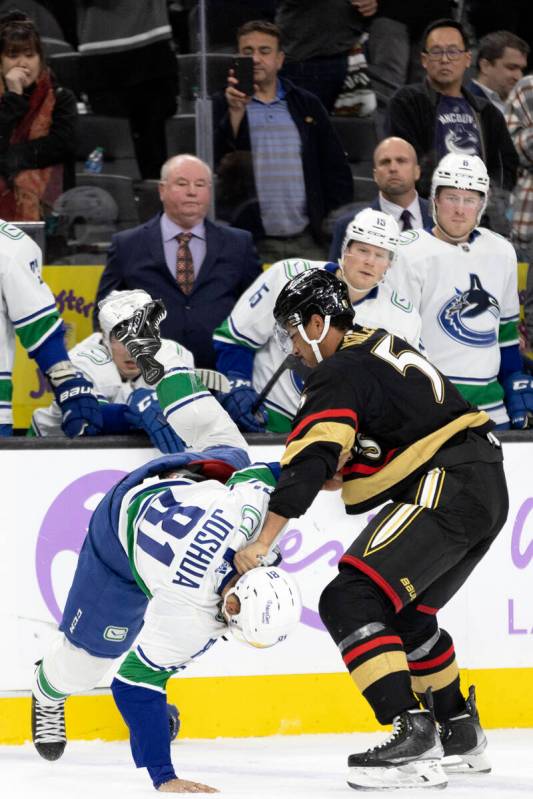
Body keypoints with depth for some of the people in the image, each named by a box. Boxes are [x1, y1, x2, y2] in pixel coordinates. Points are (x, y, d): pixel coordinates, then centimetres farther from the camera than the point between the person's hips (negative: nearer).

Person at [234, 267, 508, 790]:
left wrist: (262, 542, -23)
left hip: (447, 489, -10)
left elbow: (310, 459, -20)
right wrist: (336, 475, 18)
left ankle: (414, 736, -27)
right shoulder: (381, 347, 20)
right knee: (405, 610, 26)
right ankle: (461, 736, 33)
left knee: (350, 601, -16)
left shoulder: (339, 374, -9)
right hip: (487, 489, 10)